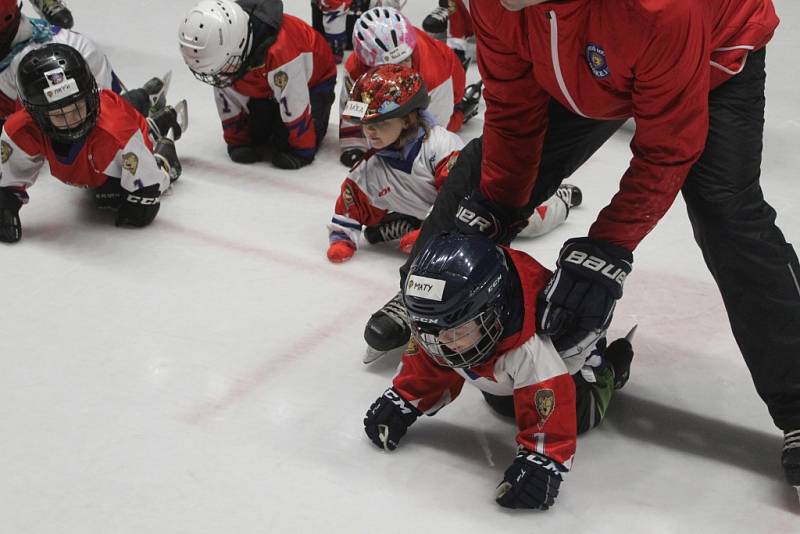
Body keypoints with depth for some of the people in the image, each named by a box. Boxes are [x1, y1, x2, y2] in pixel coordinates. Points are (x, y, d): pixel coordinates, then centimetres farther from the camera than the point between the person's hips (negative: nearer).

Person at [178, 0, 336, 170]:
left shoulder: (279, 49, -46)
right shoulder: (221, 49, -25)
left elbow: (295, 107, -35)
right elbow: (229, 101, -10)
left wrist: (302, 150, -26)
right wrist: (237, 142, -6)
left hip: (312, 79, -5)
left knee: (284, 142, -17)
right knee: (255, 133, -9)